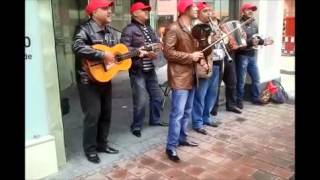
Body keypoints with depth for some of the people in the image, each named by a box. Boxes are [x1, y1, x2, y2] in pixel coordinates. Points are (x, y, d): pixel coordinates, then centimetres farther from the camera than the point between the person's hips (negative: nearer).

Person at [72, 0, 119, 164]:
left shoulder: (109, 31, 11)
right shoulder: (85, 29, -15)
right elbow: (77, 47, -33)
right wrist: (103, 55, -33)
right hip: (89, 80, -8)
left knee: (106, 113, 14)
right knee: (93, 115, -4)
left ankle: (102, 144, 30)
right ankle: (90, 149, 14)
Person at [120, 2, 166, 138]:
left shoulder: (149, 28, 17)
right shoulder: (129, 29, -9)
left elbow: (157, 43, 14)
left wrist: (154, 50, -8)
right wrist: (141, 52, -21)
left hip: (150, 69, 8)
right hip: (137, 71, -8)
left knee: (157, 96, 17)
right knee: (140, 101, -4)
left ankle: (154, 120, 37)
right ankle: (136, 127, 16)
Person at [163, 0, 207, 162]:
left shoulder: (191, 28, 17)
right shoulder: (173, 28, -13)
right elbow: (168, 52, -19)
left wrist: (200, 59, 6)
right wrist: (190, 57, -17)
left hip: (191, 76, 9)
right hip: (179, 77, -9)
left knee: (187, 112, 17)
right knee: (177, 113, -8)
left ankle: (182, 138, 32)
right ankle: (171, 147, 2)